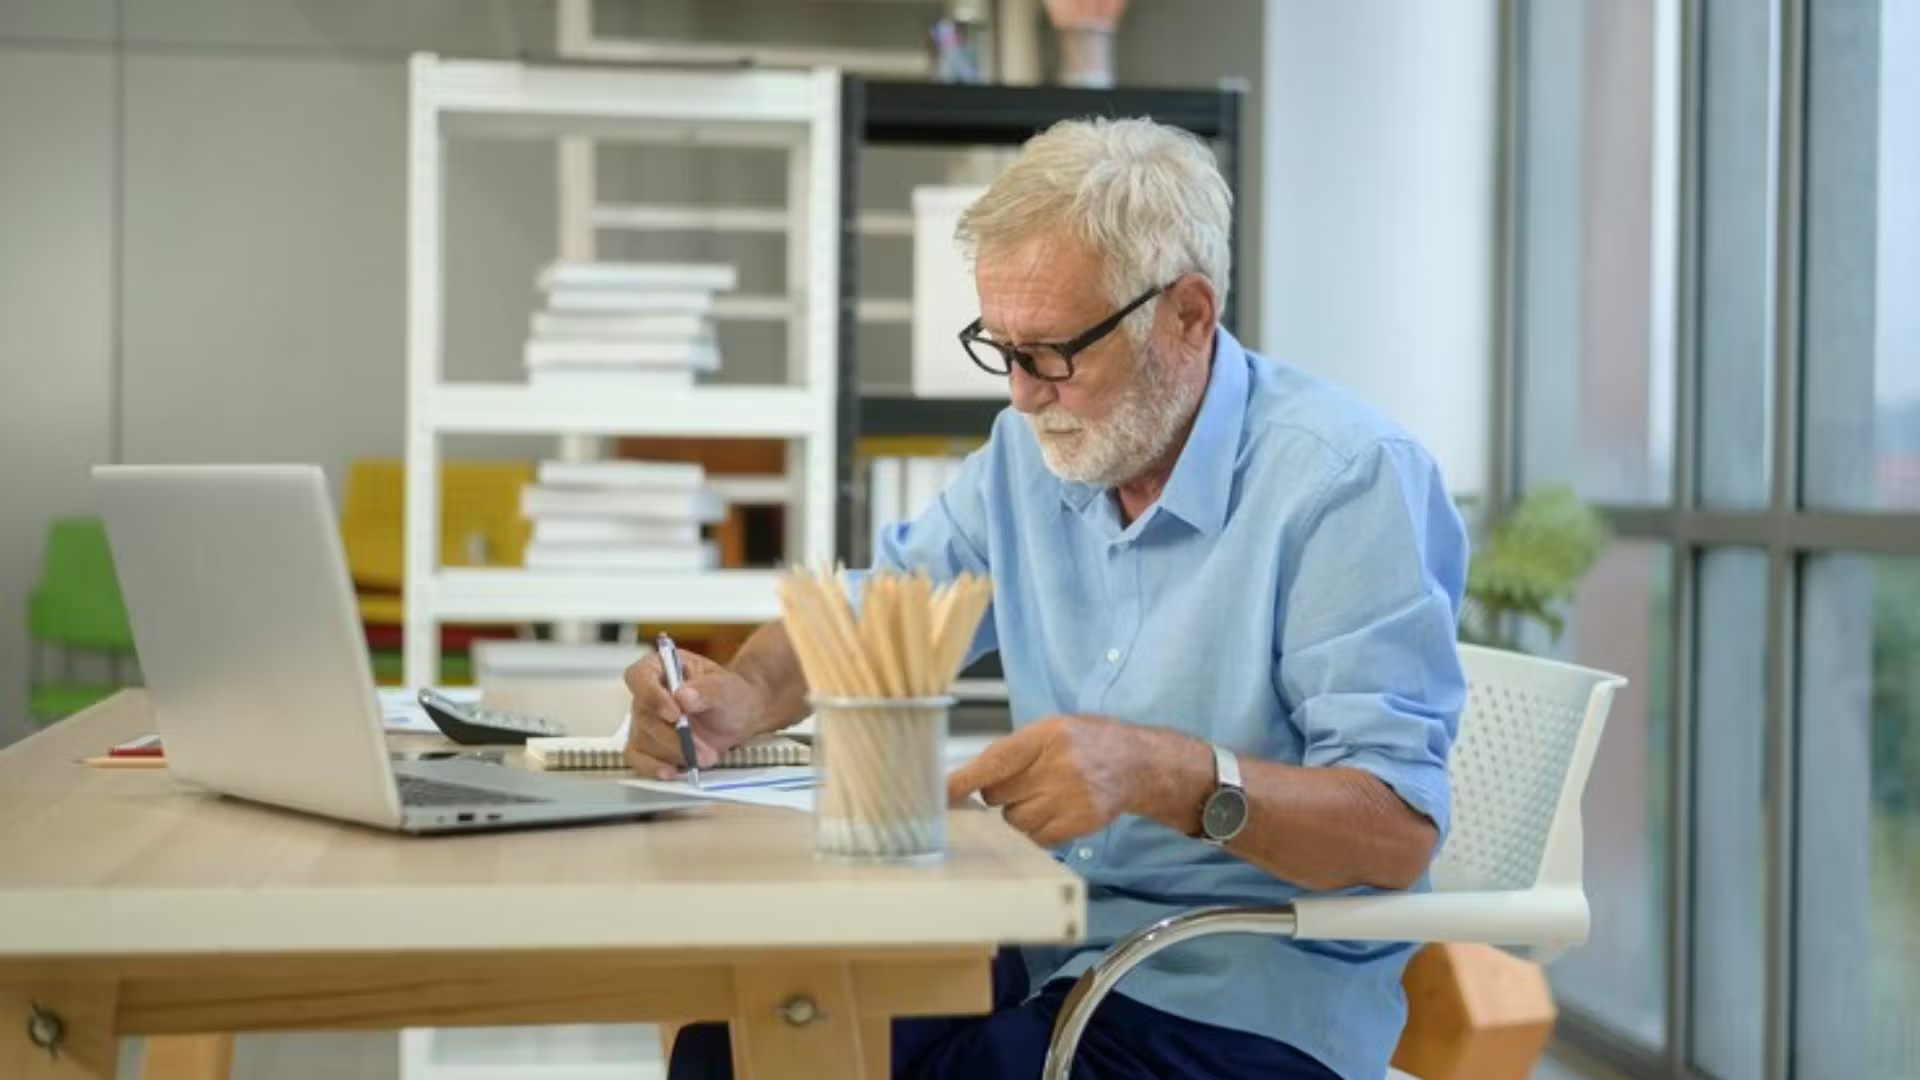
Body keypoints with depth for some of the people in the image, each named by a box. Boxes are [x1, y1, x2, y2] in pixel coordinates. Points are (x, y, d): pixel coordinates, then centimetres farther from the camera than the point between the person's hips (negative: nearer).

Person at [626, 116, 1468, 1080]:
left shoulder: (1348, 480, -15)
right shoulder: (1033, 449, 8)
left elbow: (1399, 829, -21)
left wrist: (1166, 775, -38)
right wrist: (748, 695, -7)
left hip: (1246, 998, -6)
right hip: (1049, 945, 6)